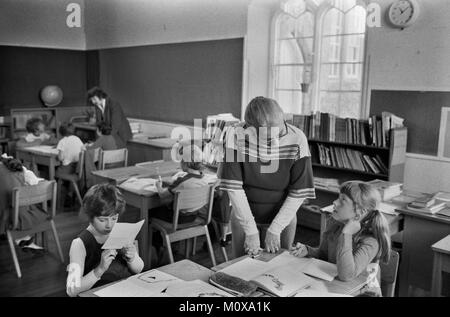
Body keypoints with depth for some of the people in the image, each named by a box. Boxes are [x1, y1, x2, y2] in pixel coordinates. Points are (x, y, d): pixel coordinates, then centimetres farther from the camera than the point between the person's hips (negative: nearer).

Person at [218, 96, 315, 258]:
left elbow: (300, 192, -15)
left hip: (283, 217, 0)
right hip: (243, 216, 0)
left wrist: (275, 229, -16)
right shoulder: (236, 135, -21)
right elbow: (234, 187, -19)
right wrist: (251, 230, -19)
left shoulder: (296, 140, -21)